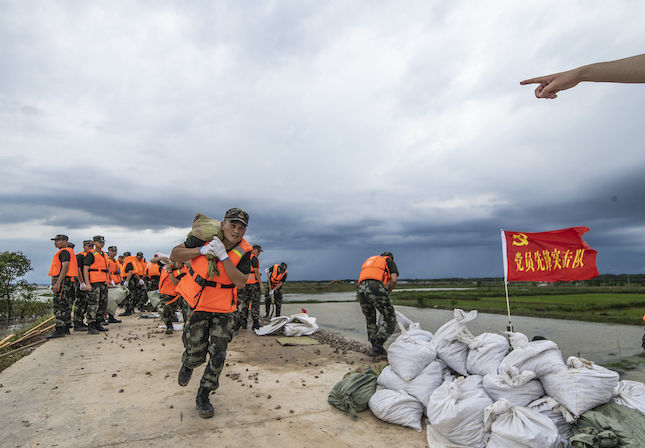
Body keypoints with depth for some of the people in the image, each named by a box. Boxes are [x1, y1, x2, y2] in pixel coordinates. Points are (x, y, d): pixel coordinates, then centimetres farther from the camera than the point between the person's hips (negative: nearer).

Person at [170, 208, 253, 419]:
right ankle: (187, 365, 46)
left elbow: (240, 283, -24)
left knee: (218, 356, 2)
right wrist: (202, 250, -24)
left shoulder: (244, 251, -13)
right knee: (196, 353, 7)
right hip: (197, 304, 0)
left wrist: (223, 256, -32)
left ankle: (203, 397, 26)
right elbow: (174, 255, -9)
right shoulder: (204, 237, -14)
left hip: (224, 310, 1)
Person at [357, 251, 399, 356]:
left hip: (361, 290, 5)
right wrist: (387, 294, 18)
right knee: (390, 320, 8)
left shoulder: (369, 261, 38)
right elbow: (394, 280, 5)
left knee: (370, 320, 25)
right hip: (376, 289, -5)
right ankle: (378, 345, -2)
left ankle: (375, 347, 26)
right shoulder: (390, 262, 24)